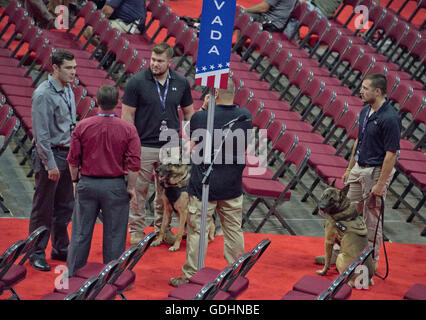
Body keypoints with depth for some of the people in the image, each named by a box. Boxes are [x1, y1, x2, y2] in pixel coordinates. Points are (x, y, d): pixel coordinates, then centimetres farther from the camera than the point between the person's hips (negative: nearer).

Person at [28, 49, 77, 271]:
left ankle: (61, 249, 26)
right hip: (50, 154, -8)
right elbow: (41, 134, -19)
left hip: (67, 155, 8)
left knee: (65, 206, 14)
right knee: (43, 208, 0)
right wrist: (50, 164, -20)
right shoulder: (44, 95, -17)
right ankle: (36, 253, 10)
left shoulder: (68, 91, 10)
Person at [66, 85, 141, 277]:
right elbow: (134, 163, -9)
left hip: (87, 184, 1)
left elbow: (73, 159, 0)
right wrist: (131, 188, 1)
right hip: (115, 186, -1)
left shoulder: (83, 126, -4)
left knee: (81, 232, 11)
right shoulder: (128, 129, -7)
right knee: (114, 236, 9)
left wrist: (76, 181, 14)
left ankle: (72, 275, 19)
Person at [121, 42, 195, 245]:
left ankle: (163, 227, 26)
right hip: (143, 146, -3)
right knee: (138, 190, 4)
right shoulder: (137, 82, -8)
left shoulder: (181, 83, 2)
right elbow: (127, 115, -6)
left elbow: (188, 112, 13)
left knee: (166, 190, 11)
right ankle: (136, 229, 17)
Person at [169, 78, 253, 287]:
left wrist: (204, 109, 9)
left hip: (203, 186, -3)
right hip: (232, 186, 4)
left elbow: (192, 141, 6)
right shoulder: (245, 117, -5)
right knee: (234, 230, 14)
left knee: (197, 231, 5)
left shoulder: (201, 118, -15)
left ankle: (191, 276, 13)